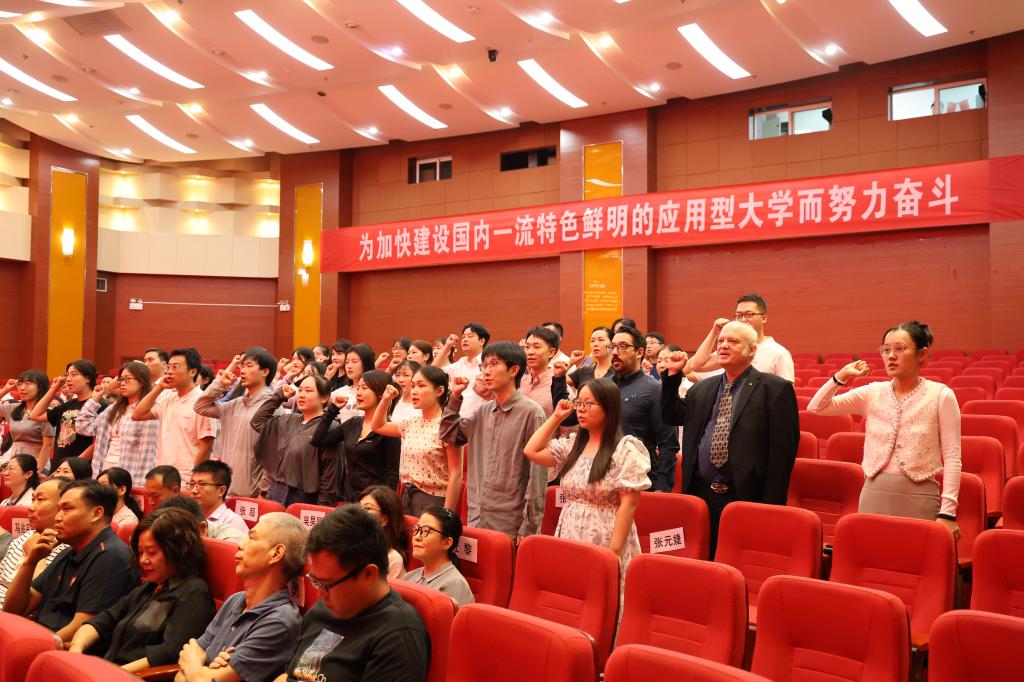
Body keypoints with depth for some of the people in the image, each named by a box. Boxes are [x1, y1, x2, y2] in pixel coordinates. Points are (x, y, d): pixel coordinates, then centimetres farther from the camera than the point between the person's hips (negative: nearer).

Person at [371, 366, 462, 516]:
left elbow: (456, 475, -15)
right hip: (407, 498, 7)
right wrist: (385, 399, 10)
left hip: (434, 501, -7)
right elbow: (378, 426, 26)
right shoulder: (411, 422, 8)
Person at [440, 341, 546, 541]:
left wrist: (529, 528, -13)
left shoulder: (531, 412, -10)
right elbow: (449, 435, 19)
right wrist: (455, 397, 8)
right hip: (476, 520, 6)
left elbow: (537, 473, -12)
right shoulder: (483, 412, 10)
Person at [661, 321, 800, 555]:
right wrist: (673, 375, 9)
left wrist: (771, 505, -13)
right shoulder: (702, 388, 13)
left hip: (747, 497, -5)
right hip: (700, 493, 5)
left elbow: (783, 450, -9)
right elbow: (671, 416, 21)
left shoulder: (775, 389, -6)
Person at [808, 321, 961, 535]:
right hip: (874, 495, 3)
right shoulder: (872, 393, 5)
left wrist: (947, 512, -11)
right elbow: (816, 407, 3)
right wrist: (841, 376, -9)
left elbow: (952, 458, -6)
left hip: (918, 498, -3)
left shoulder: (941, 396, -3)